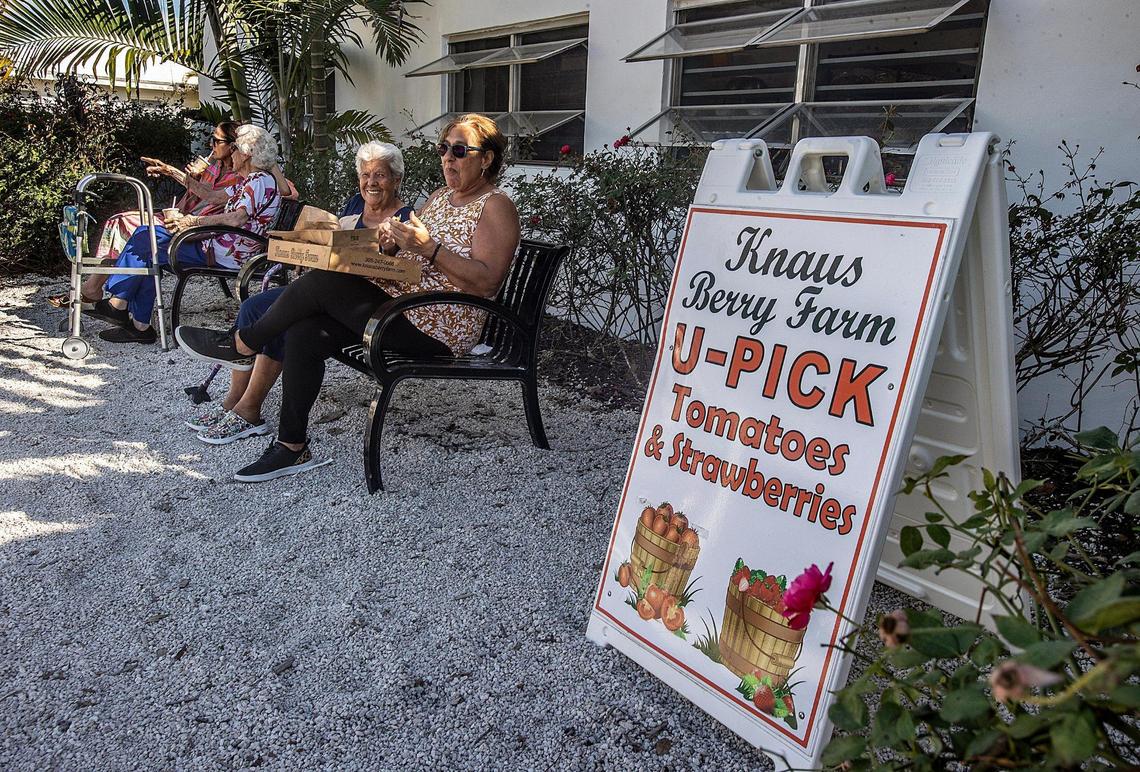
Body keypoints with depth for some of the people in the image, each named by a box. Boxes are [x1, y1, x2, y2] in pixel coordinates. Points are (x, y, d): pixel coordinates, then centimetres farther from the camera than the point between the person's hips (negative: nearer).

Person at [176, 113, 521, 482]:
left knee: (321, 282, -21)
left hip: (440, 326, -8)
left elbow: (487, 282, -18)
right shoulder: (440, 197, 21)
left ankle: (242, 345, 3)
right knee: (304, 332, -13)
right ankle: (292, 447, -4)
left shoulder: (496, 206, -5)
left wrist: (429, 247, -23)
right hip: (395, 300, 8)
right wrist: (392, 242, -1)